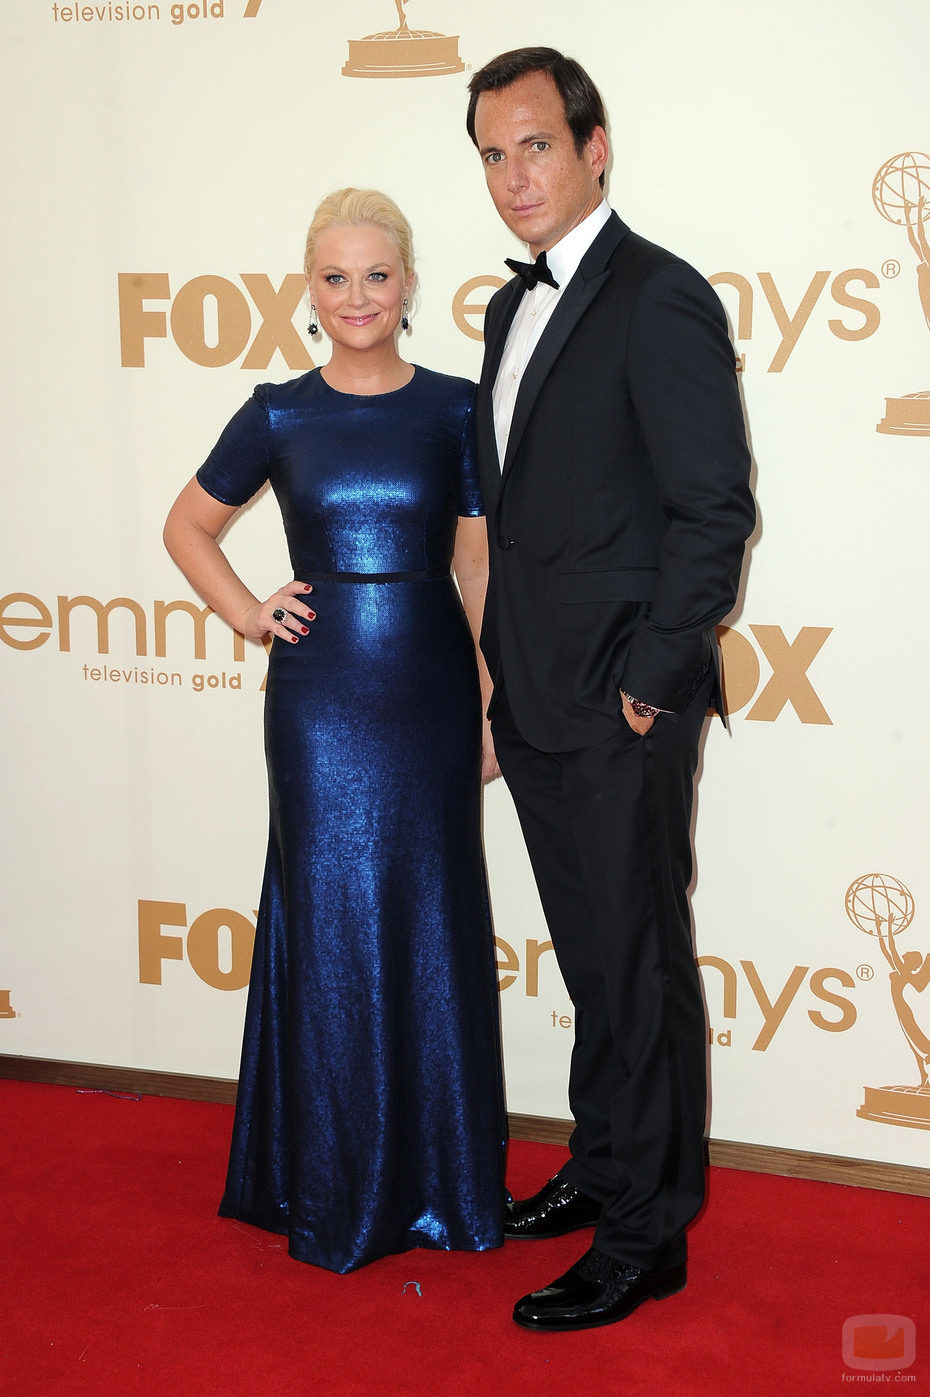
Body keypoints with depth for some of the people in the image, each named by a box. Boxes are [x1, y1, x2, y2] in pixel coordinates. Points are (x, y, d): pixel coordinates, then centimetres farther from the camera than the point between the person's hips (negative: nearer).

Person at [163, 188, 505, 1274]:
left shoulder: (455, 408, 2)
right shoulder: (278, 416, 2)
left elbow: (480, 565, 4)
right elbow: (188, 525, 15)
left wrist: (497, 704, 1)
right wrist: (247, 614, 2)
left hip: (433, 693, 1)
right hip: (321, 694, 0)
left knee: (435, 925, 7)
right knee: (330, 922, 5)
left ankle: (443, 1181, 23)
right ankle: (337, 1189, 20)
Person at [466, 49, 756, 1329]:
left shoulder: (659, 297, -12)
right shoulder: (514, 306, 15)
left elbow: (714, 507, -16)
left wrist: (650, 681, -15)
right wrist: (510, 674, 15)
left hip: (620, 710, -8)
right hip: (538, 703, 8)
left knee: (640, 968, 2)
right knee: (592, 961, 19)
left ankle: (646, 1236, 15)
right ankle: (602, 1165, 35)